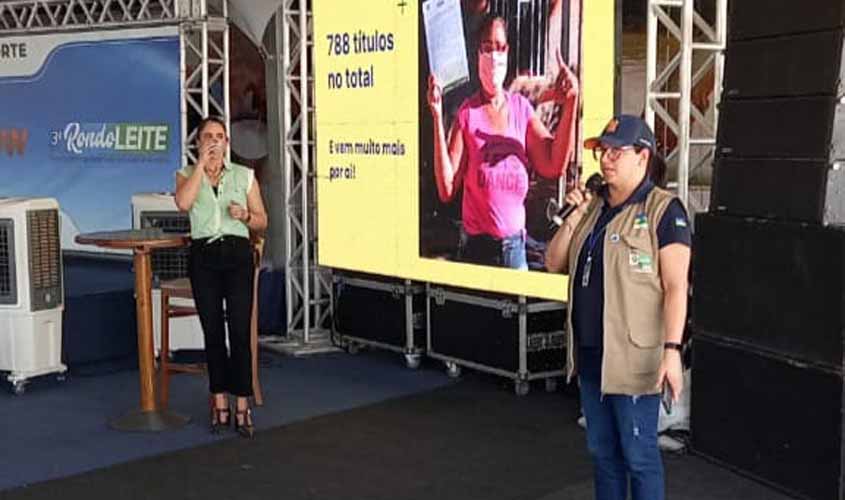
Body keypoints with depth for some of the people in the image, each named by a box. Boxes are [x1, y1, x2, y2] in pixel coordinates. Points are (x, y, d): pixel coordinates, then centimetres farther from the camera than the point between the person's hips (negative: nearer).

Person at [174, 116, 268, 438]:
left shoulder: (244, 176, 8)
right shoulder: (186, 175, 7)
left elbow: (262, 222, 12)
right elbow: (183, 203, -17)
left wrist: (245, 215, -10)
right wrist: (201, 163, -13)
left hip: (238, 254, -1)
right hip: (203, 257, 1)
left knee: (240, 332, -6)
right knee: (212, 332, 5)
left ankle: (242, 407, 0)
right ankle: (219, 404, 15)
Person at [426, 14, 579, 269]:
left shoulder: (521, 108, 3)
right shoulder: (467, 113, -6)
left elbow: (554, 166, -6)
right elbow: (446, 189, -13)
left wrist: (569, 104, -14)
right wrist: (437, 118, -19)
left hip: (515, 244, 3)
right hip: (475, 245, -3)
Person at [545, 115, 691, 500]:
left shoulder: (663, 210, -10)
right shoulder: (594, 207, 11)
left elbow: (676, 286, -16)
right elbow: (554, 263, 12)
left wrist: (672, 350, -23)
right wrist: (575, 216, -1)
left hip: (633, 358, -7)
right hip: (590, 354, 7)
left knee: (638, 455, 3)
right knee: (602, 451, 17)